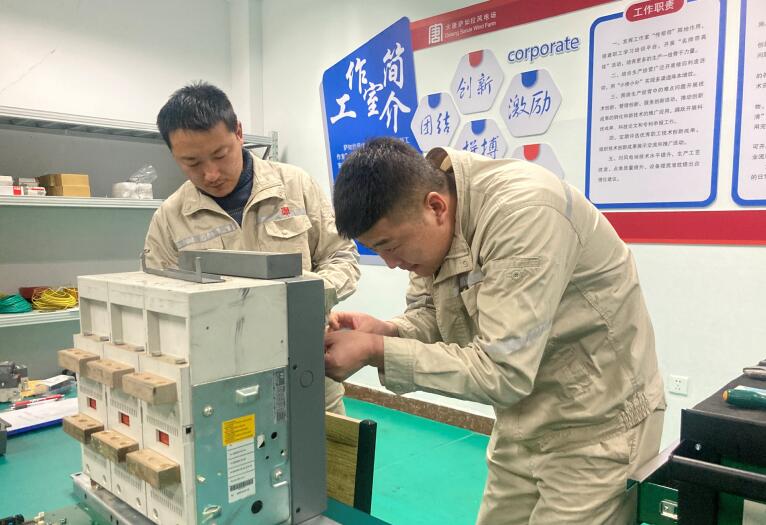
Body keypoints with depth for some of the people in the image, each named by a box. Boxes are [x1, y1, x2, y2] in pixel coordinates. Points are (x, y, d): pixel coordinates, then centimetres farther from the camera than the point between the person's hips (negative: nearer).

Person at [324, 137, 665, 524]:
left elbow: (502, 372, -31)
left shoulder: (523, 212, -31)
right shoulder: (424, 222, -6)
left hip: (594, 427, -7)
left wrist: (377, 352, -30)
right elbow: (429, 315, 2)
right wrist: (383, 331, -19)